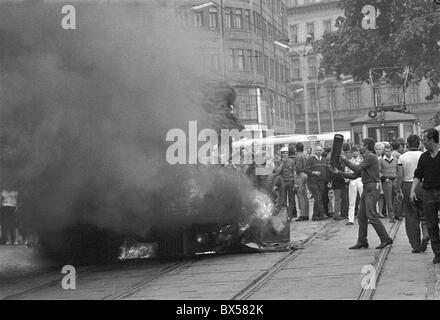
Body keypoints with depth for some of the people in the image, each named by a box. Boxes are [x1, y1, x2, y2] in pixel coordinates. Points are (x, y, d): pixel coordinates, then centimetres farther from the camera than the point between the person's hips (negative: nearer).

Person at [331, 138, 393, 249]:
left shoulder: (371, 157, -9)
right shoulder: (366, 159, 21)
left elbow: (357, 169, -15)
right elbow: (354, 175, 21)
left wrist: (345, 160, -5)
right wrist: (339, 172, 17)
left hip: (372, 188, -10)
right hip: (367, 189, 10)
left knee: (371, 215, -13)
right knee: (361, 216, 8)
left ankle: (385, 239, -9)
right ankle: (362, 241, 11)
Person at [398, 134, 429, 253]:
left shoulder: (402, 157, -1)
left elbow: (400, 176, -5)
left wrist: (399, 191, -1)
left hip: (407, 186, 0)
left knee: (411, 217, 6)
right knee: (424, 214, 13)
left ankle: (416, 246, 7)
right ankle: (426, 234, -12)